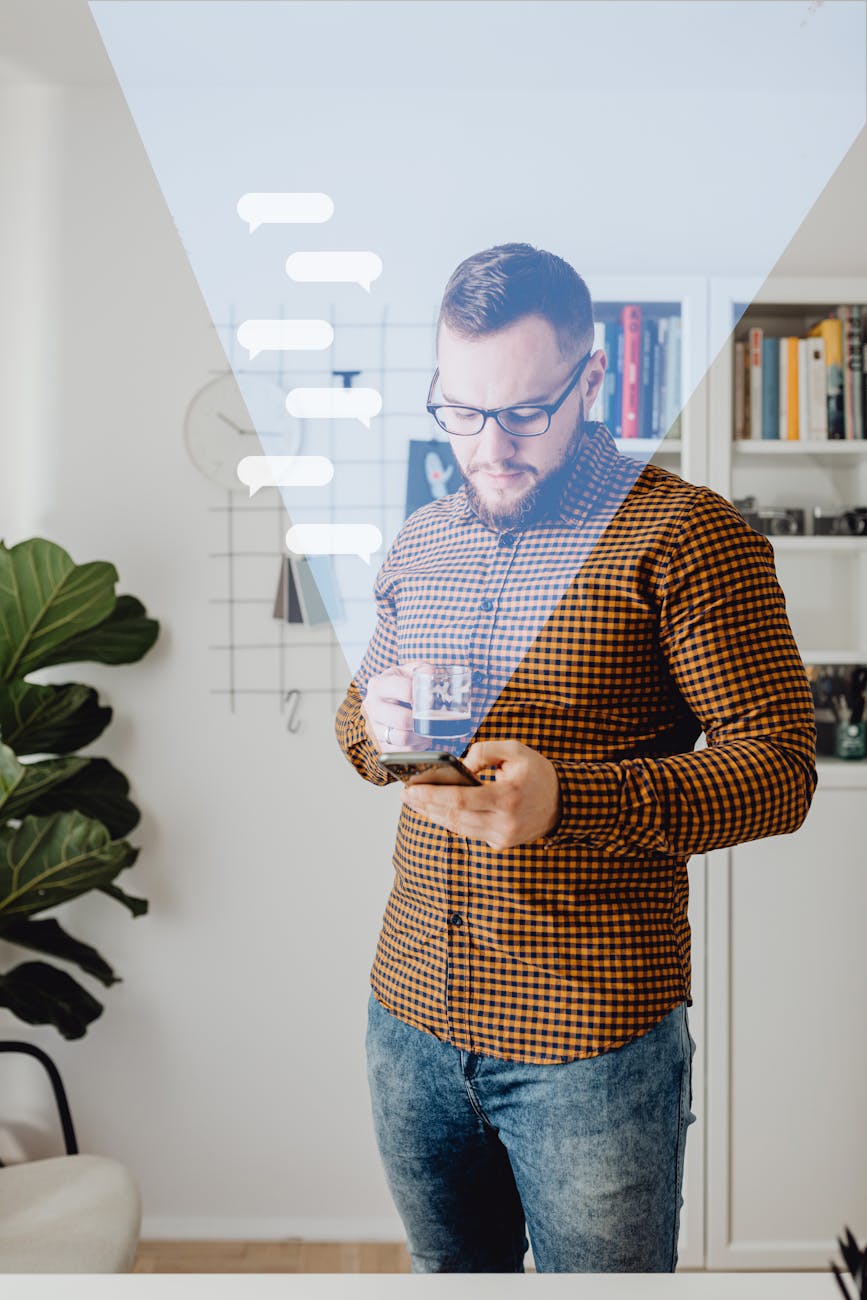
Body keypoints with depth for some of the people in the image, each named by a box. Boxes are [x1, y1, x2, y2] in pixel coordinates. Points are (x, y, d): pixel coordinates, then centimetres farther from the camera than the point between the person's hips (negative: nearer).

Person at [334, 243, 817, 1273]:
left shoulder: (686, 534, -11)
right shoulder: (419, 542, 8)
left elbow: (780, 770, -14)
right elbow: (355, 713, 18)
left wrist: (569, 800, -30)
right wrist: (375, 723, -7)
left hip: (595, 1042, -5)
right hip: (412, 1012, 6)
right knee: (450, 1271, 23)